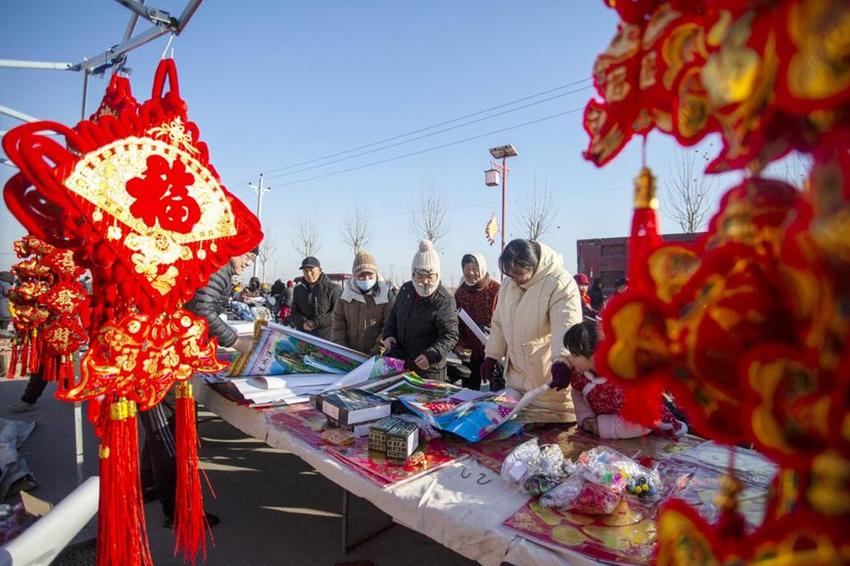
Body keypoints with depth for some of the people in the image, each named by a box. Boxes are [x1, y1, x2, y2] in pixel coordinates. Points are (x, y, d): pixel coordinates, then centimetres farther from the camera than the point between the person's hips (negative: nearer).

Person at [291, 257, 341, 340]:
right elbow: (293, 312, 14)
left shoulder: (332, 288, -4)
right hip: (302, 335, 5)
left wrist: (316, 322, -15)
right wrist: (303, 322, -8)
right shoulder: (298, 290, 15)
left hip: (326, 335, -5)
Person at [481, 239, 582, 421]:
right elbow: (499, 324, 16)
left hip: (551, 379, -6)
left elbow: (566, 327, -27)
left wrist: (562, 361, -41)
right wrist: (491, 355, 15)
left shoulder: (561, 283, -16)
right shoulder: (508, 285, 7)